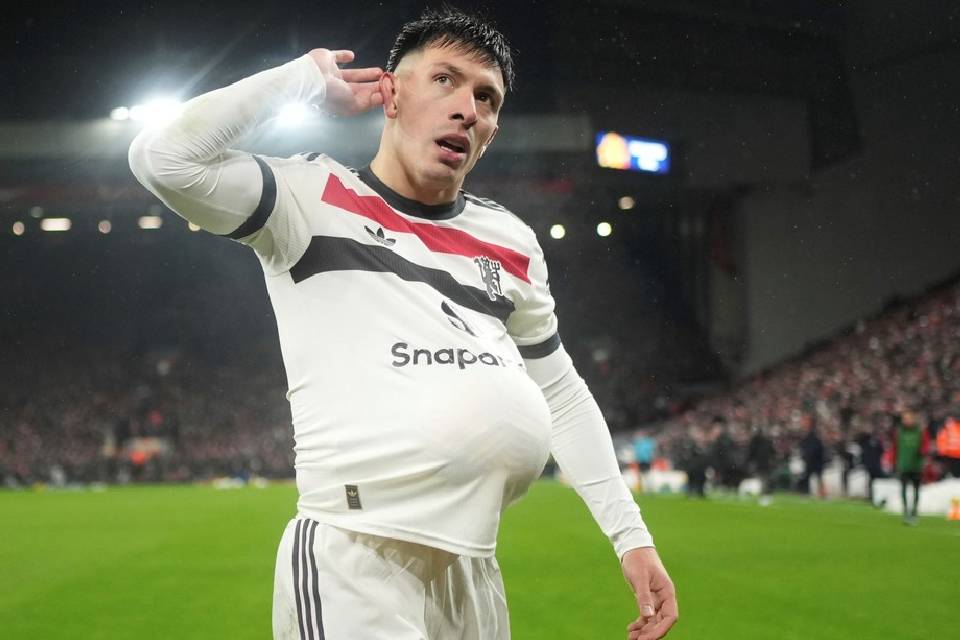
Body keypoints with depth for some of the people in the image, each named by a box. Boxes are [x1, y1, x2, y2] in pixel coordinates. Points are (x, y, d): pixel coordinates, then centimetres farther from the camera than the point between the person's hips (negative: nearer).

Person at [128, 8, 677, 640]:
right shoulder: (313, 197, 0)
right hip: (355, 563, -6)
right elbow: (164, 158, -16)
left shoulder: (511, 242, 16)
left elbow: (562, 394, 25)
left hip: (474, 572, 7)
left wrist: (631, 534, 18)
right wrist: (307, 77, -4)